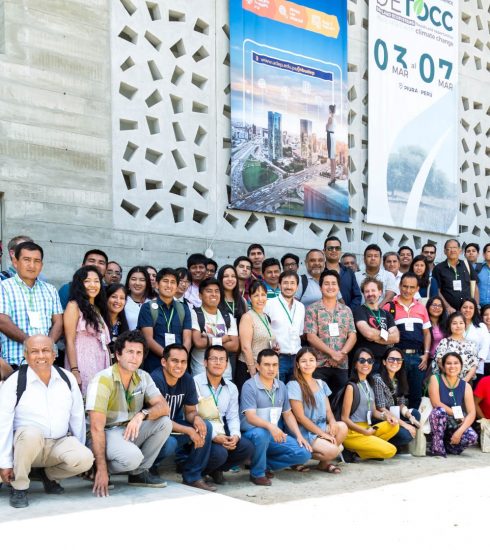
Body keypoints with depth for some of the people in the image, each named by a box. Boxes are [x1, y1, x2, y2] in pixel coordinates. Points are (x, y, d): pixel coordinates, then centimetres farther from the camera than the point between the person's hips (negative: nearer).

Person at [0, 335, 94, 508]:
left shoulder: (68, 379, 0)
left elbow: (78, 418, 7)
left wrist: (81, 447, 11)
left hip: (60, 443, 3)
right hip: (26, 445, -3)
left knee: (85, 459, -25)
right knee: (31, 433, -36)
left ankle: (49, 475, 9)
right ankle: (19, 487, -11)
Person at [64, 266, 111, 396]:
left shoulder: (98, 309, 20)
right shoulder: (74, 306, 0)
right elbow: (69, 342, -8)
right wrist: (74, 371, -17)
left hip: (101, 364, 6)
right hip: (83, 364, -6)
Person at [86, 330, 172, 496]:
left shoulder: (143, 377, 1)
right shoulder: (103, 380, -19)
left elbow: (164, 407, -7)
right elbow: (97, 428, -23)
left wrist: (142, 414, -30)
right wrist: (101, 470, -28)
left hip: (130, 431, 7)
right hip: (106, 434, -7)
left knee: (164, 422, -15)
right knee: (132, 456, -34)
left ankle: (139, 472, 0)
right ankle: (97, 469, -3)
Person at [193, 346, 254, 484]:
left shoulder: (231, 388, 12)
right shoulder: (195, 383, -9)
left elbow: (233, 417, 9)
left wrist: (235, 435, -12)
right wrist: (214, 436, -23)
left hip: (222, 434, 6)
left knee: (247, 447, -16)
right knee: (220, 452, -31)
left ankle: (216, 469, 9)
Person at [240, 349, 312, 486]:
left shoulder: (281, 386, 10)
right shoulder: (250, 386, -11)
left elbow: (288, 414, 17)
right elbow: (250, 417, -22)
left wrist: (299, 436, 3)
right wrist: (270, 426, -40)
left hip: (275, 435, 6)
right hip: (251, 433, -6)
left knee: (304, 453, -12)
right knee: (261, 433, -40)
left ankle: (265, 464, 3)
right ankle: (257, 473, -16)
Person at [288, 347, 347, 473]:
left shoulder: (321, 384, 12)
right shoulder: (294, 385, -9)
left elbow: (328, 410, 10)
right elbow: (300, 417, -13)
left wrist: (332, 421, -15)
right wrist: (323, 434, -15)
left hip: (322, 427, 6)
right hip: (304, 432, -6)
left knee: (342, 427, -23)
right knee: (332, 450, -28)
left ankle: (325, 461, -3)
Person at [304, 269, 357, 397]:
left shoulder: (346, 310, 13)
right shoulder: (312, 310, 0)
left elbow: (352, 336, 6)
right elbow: (311, 337, -7)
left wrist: (342, 353, -11)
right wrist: (332, 353, -14)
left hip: (342, 365, 4)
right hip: (319, 365, -3)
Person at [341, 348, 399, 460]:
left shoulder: (369, 385, 14)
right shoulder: (351, 386, -11)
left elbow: (373, 411, 18)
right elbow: (344, 418, -12)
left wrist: (385, 416, -2)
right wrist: (365, 431, -17)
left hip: (367, 429, 7)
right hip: (352, 432, -7)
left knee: (394, 426, -11)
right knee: (390, 451, -17)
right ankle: (352, 451, -3)